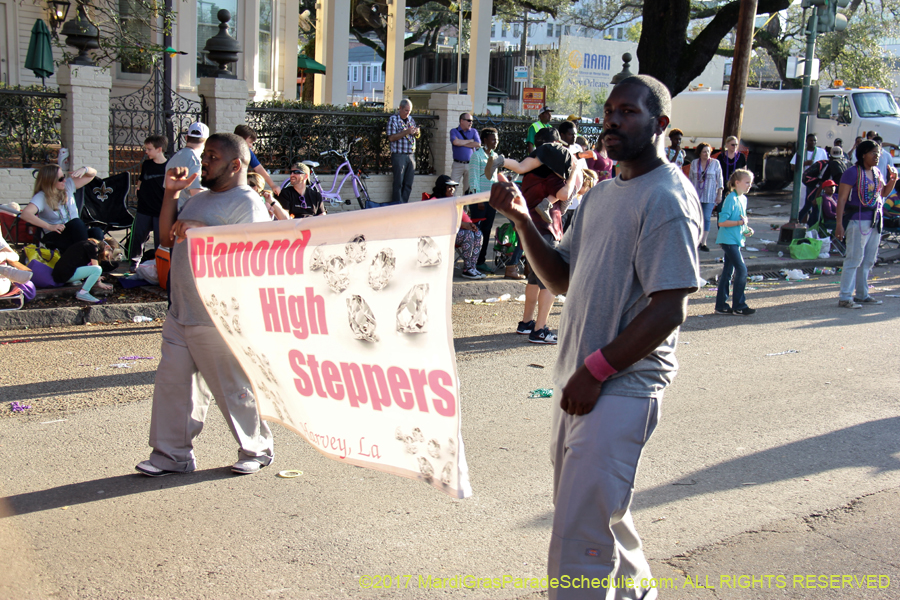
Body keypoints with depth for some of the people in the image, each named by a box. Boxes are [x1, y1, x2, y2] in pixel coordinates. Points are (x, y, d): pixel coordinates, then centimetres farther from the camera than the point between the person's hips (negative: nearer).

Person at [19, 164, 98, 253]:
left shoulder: (68, 185, 6)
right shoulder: (41, 197, -10)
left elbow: (92, 173, 15)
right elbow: (25, 214, -28)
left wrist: (84, 169, -10)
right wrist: (50, 226, -34)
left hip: (76, 231, 5)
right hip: (54, 236, -5)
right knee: (76, 223, -37)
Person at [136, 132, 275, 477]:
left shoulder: (248, 203, -10)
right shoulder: (200, 199, 19)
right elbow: (167, 231, 21)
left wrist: (201, 229, -24)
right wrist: (171, 193, 11)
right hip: (181, 312, 9)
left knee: (234, 387, 3)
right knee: (172, 381, 8)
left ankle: (256, 450, 21)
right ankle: (172, 454, 18)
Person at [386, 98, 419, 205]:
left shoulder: (411, 119, 15)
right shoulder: (393, 119, -3)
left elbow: (415, 135, 25)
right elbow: (391, 138, -12)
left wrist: (416, 133, 0)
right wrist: (406, 132, -19)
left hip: (411, 155, 6)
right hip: (398, 155, -6)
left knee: (408, 184, 4)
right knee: (398, 183, -4)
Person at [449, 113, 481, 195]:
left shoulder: (473, 131, 12)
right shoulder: (454, 131, 7)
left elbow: (478, 144, -4)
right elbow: (455, 142, -14)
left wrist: (462, 143, -4)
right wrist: (470, 141, -4)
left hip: (470, 164, 2)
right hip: (457, 164, -2)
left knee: (469, 188, 4)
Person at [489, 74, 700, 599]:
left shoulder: (667, 198, -14)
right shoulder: (602, 195, 14)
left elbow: (668, 311, -20)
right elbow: (564, 279, 14)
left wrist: (596, 371, -18)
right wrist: (523, 221, 1)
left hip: (625, 385, -9)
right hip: (582, 379, 9)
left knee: (579, 535, -9)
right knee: (595, 506, 23)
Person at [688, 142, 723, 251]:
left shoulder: (715, 163, -1)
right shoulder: (694, 163, 5)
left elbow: (719, 180, 1)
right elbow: (691, 179, 12)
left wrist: (720, 194, -3)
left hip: (710, 196, -2)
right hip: (696, 194, 2)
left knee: (706, 218, -7)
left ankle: (703, 242, -6)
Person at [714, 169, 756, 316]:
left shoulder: (743, 199, 12)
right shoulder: (731, 199, -16)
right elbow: (722, 222, -20)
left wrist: (745, 230, 7)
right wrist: (739, 222, -24)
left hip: (736, 240, 9)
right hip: (728, 240, -9)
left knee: (728, 272, 10)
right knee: (741, 270, -10)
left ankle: (721, 306, 15)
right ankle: (739, 306, -2)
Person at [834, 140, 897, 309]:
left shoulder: (877, 172, 12)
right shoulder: (853, 172, -11)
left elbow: (884, 193, 25)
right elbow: (842, 199, -13)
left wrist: (893, 180, 5)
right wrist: (839, 224, -20)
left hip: (876, 222, 8)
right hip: (859, 221, -8)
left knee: (868, 261, 12)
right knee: (854, 259, -7)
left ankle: (862, 295, 22)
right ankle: (845, 298, -4)